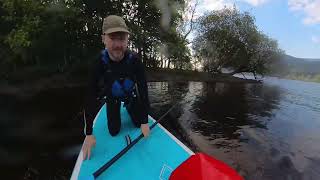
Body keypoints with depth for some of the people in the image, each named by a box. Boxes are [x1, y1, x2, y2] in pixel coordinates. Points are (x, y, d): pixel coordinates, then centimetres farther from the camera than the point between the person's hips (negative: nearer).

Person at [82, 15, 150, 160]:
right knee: (114, 132, 5)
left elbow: (143, 89, -27)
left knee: (138, 124, 7)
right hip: (112, 96, 0)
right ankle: (117, 109, 34)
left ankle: (128, 108, 38)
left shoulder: (134, 60, -31)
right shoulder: (99, 62, -30)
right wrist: (89, 134, -29)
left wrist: (145, 121, -26)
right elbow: (91, 96, -29)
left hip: (130, 94, 1)